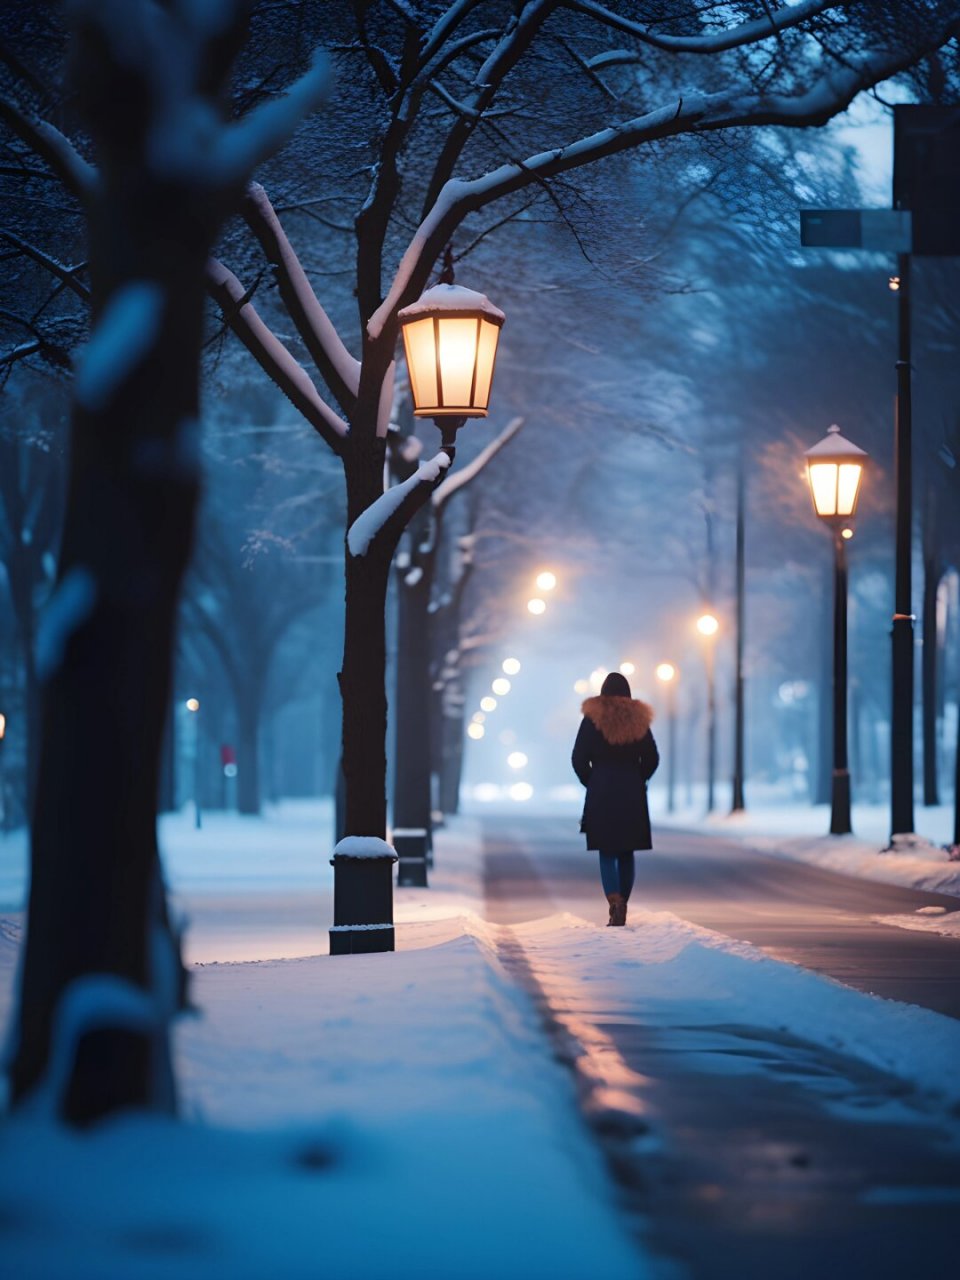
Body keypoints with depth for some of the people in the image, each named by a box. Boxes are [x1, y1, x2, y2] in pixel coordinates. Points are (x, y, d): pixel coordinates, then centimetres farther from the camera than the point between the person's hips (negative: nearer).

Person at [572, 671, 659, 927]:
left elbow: (579, 759, -5)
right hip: (632, 793, 2)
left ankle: (615, 902, -21)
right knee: (626, 853, 11)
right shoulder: (639, 719, 3)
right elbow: (652, 759, 5)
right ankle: (622, 907, 13)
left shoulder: (593, 718, -4)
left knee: (607, 852, 0)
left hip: (601, 791, -2)